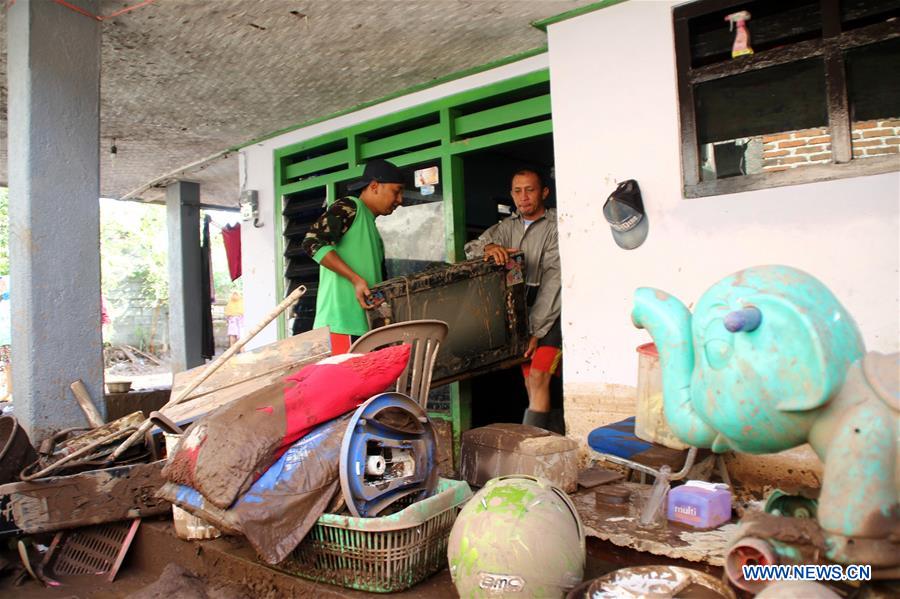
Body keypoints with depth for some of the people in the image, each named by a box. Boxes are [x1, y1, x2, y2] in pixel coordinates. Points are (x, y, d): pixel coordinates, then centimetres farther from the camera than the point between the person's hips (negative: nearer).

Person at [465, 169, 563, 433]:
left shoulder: (556, 226, -7)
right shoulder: (508, 226, 12)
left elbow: (553, 281, -14)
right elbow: (471, 248, 3)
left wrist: (536, 331, -18)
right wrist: (488, 247, -22)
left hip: (552, 312, -6)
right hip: (522, 310, 6)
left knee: (538, 377, -18)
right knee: (532, 383, 7)